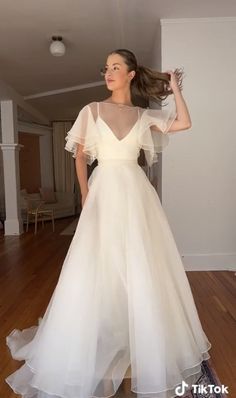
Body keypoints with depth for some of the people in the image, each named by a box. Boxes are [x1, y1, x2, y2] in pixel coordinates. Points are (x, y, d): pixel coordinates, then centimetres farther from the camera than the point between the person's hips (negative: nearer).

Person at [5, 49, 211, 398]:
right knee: (95, 269, 1)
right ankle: (84, 353, 22)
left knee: (143, 270, 5)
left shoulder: (144, 115, 12)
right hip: (104, 191, -1)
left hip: (136, 193, 2)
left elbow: (184, 122, 4)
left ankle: (148, 346, 28)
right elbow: (80, 156, 6)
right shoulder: (93, 110, 9)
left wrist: (174, 86, 13)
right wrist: (85, 194, -5)